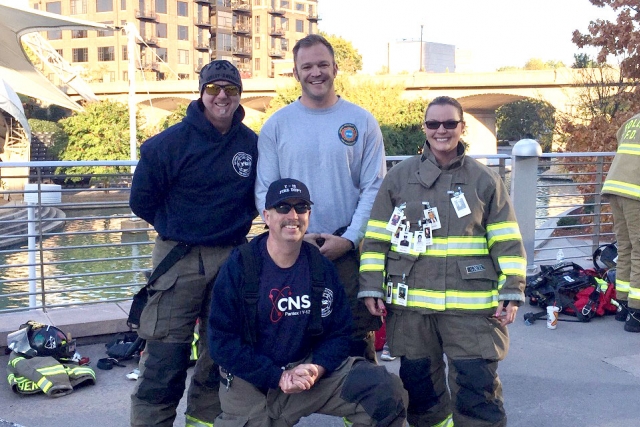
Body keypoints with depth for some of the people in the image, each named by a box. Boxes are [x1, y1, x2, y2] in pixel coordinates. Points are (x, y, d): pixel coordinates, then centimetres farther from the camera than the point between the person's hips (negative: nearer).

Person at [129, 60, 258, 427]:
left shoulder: (253, 144, 1)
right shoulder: (170, 143, -8)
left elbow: (260, 196, 16)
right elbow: (142, 200, 1)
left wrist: (237, 225, 8)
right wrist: (178, 229, 7)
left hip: (232, 258, 4)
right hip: (178, 259, -3)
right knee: (165, 355, -3)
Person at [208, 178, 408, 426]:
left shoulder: (322, 268, -2)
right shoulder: (238, 267, -12)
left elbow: (339, 332, 3)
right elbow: (222, 341, -13)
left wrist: (317, 369, -18)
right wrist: (278, 376, -19)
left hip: (307, 369, 2)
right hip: (249, 381, -1)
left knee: (388, 391, -14)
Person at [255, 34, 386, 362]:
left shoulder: (362, 122, 5)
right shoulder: (276, 125, 6)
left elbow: (374, 188, 1)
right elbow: (264, 191, 4)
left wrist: (348, 239, -10)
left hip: (350, 250, 0)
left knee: (358, 339, 2)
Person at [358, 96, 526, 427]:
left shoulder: (484, 179, 6)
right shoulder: (399, 176, 7)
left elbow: (507, 241, 4)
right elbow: (376, 238, 7)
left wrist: (511, 292, -3)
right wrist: (372, 287, 2)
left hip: (472, 305, -1)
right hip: (412, 303, 2)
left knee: (477, 385, -1)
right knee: (419, 385, 12)